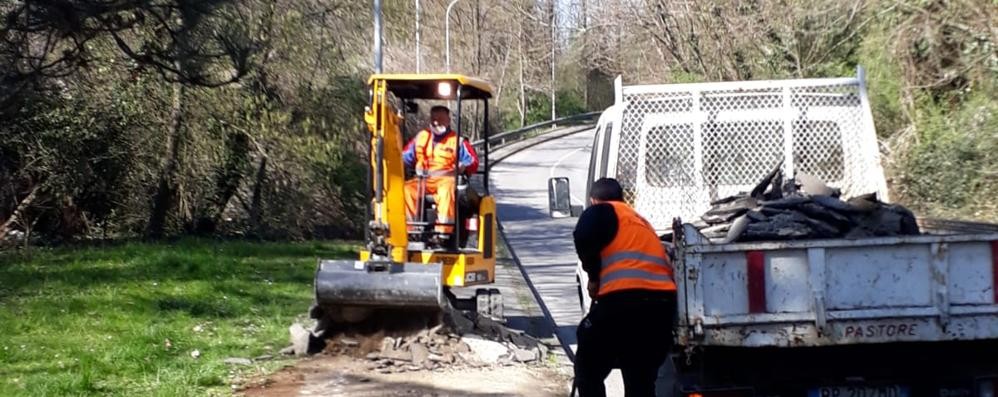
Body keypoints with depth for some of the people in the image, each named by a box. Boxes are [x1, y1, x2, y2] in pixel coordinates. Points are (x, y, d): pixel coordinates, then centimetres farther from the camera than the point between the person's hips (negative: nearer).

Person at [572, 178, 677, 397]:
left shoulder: (603, 211, 12)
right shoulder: (641, 222, 33)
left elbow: (584, 239, -9)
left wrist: (594, 277, 6)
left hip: (625, 298, -6)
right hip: (663, 299, 7)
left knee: (588, 370, 11)